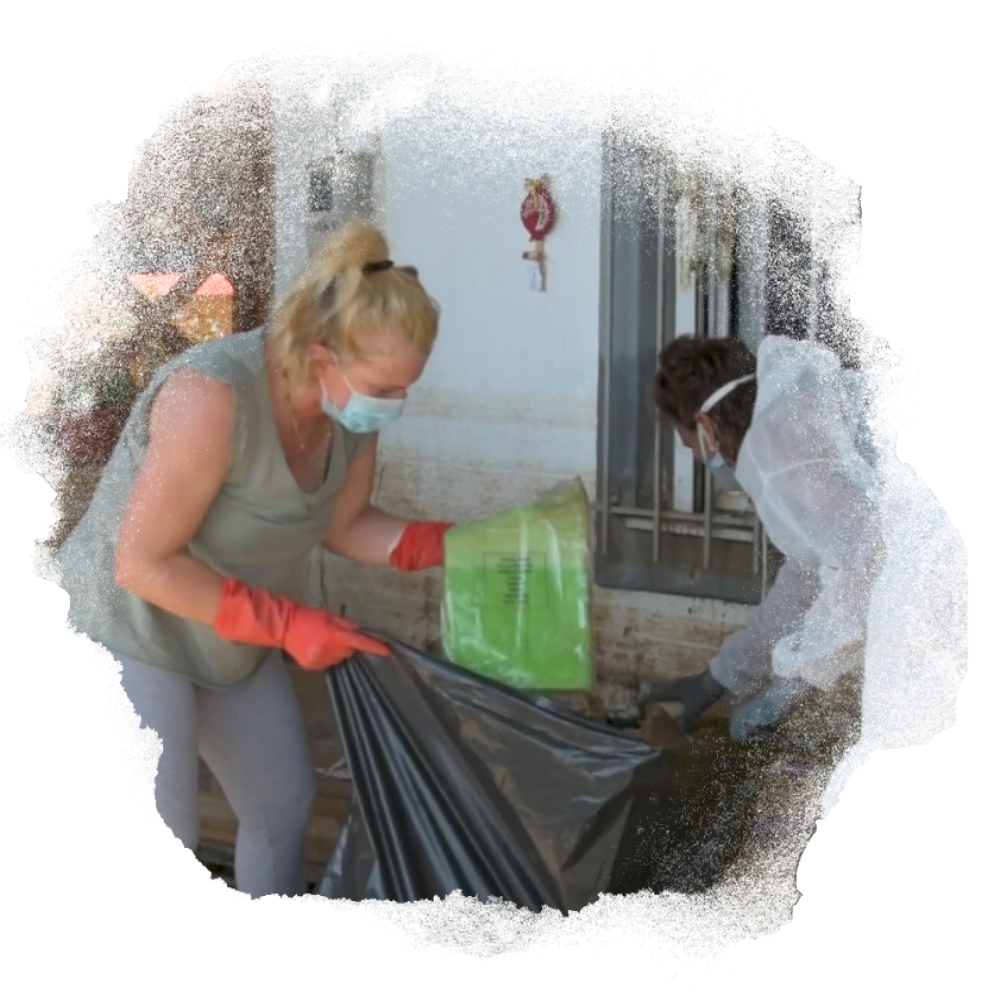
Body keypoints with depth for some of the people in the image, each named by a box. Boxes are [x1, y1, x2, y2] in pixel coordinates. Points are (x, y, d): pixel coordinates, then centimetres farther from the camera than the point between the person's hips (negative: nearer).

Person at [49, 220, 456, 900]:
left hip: (235, 639, 8)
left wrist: (453, 546, -15)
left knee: (286, 805, 15)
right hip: (129, 631, -8)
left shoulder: (355, 407, -12)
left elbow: (344, 526, 2)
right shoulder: (213, 395, -34)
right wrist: (287, 624, -26)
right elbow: (143, 565, -29)